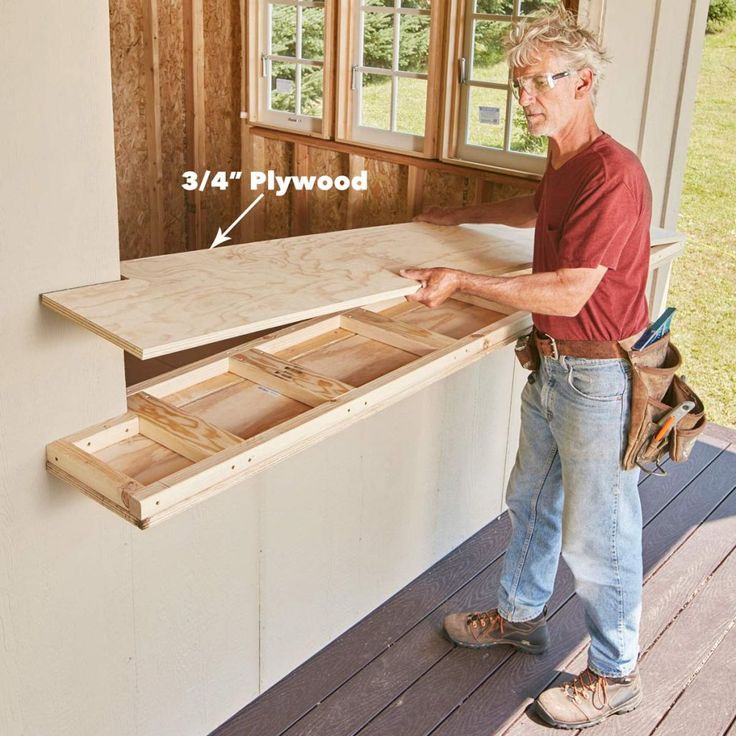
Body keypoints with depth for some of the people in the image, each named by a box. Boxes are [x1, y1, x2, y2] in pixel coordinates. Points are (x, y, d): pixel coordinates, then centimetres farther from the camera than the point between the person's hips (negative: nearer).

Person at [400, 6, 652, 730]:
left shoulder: (612, 173, -23)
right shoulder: (562, 162, 7)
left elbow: (568, 292, -28)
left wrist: (462, 281, -24)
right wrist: (463, 215, 40)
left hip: (599, 378, -9)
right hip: (552, 365, 9)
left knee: (595, 534, 5)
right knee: (530, 500, 23)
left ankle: (614, 675, 26)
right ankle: (519, 615, 45)